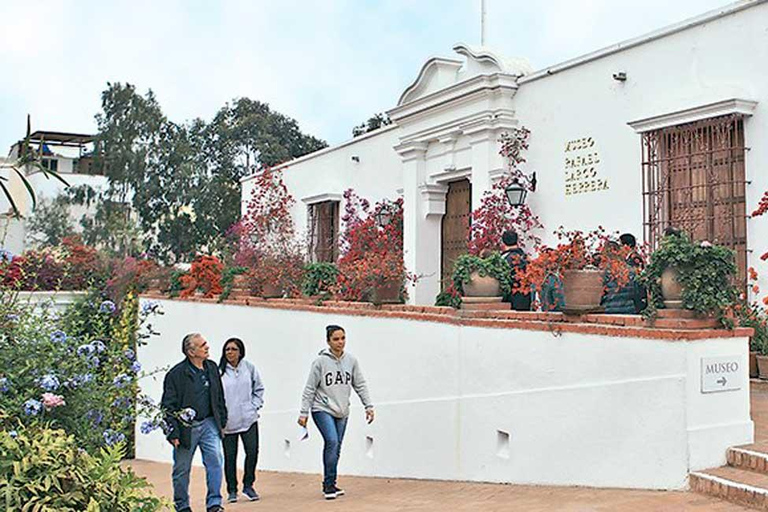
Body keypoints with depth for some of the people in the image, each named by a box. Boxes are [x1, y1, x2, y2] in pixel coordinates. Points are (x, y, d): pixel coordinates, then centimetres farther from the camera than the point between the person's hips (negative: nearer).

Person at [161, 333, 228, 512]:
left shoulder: (212, 367, 7)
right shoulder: (176, 374, -11)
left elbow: (219, 396, 18)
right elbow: (168, 406, -10)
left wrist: (222, 420, 16)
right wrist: (173, 432, -14)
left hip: (209, 423, 4)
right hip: (186, 427, -4)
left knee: (215, 461, -9)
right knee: (182, 469, 8)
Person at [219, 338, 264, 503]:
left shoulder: (249, 367, 2)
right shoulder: (219, 371, -7)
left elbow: (259, 389, 12)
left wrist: (255, 406, 2)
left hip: (249, 419, 2)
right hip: (228, 421, -2)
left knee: (252, 451, -4)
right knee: (230, 456, 4)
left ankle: (248, 485, 15)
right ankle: (232, 490, 19)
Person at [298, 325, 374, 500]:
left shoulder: (351, 360, 2)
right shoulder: (321, 361, -9)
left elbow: (360, 385, 9)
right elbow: (310, 389, -5)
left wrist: (368, 405, 2)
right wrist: (303, 413, -6)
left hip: (342, 412, 5)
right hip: (322, 410, -4)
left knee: (336, 448, 8)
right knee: (332, 442, -19)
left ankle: (329, 485, 21)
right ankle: (329, 484, -8)